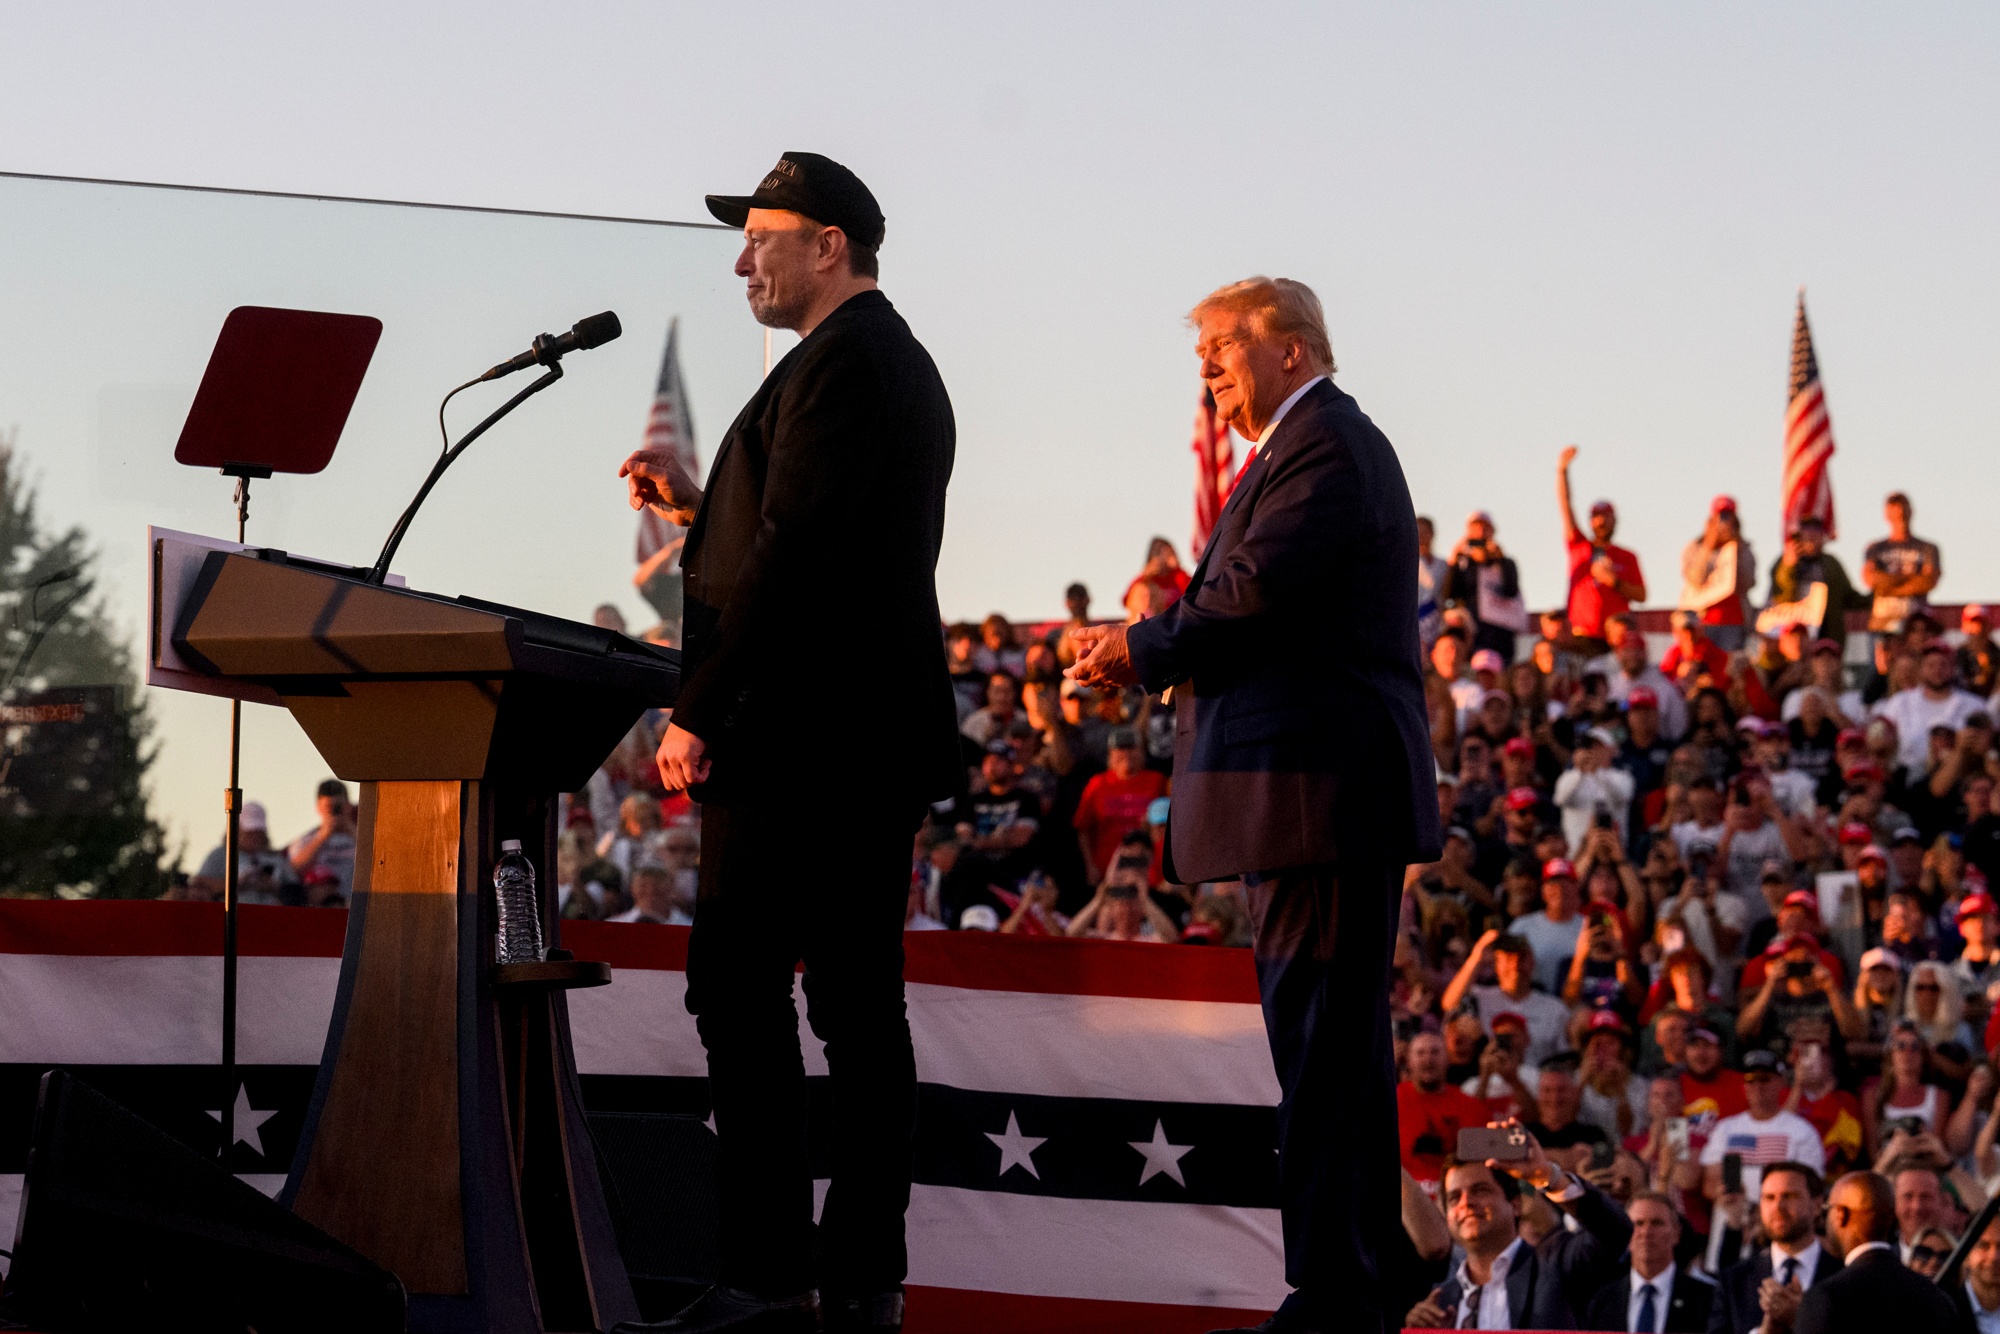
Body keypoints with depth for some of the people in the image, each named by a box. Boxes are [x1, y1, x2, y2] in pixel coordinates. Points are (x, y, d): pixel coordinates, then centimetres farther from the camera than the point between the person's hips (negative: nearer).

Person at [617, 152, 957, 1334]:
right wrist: (698, 502, 16)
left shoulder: (836, 364, -13)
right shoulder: (903, 366, 19)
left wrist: (700, 714, -18)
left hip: (794, 744, -10)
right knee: (859, 1006, 8)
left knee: (740, 995, -7)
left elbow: (794, 557, -20)